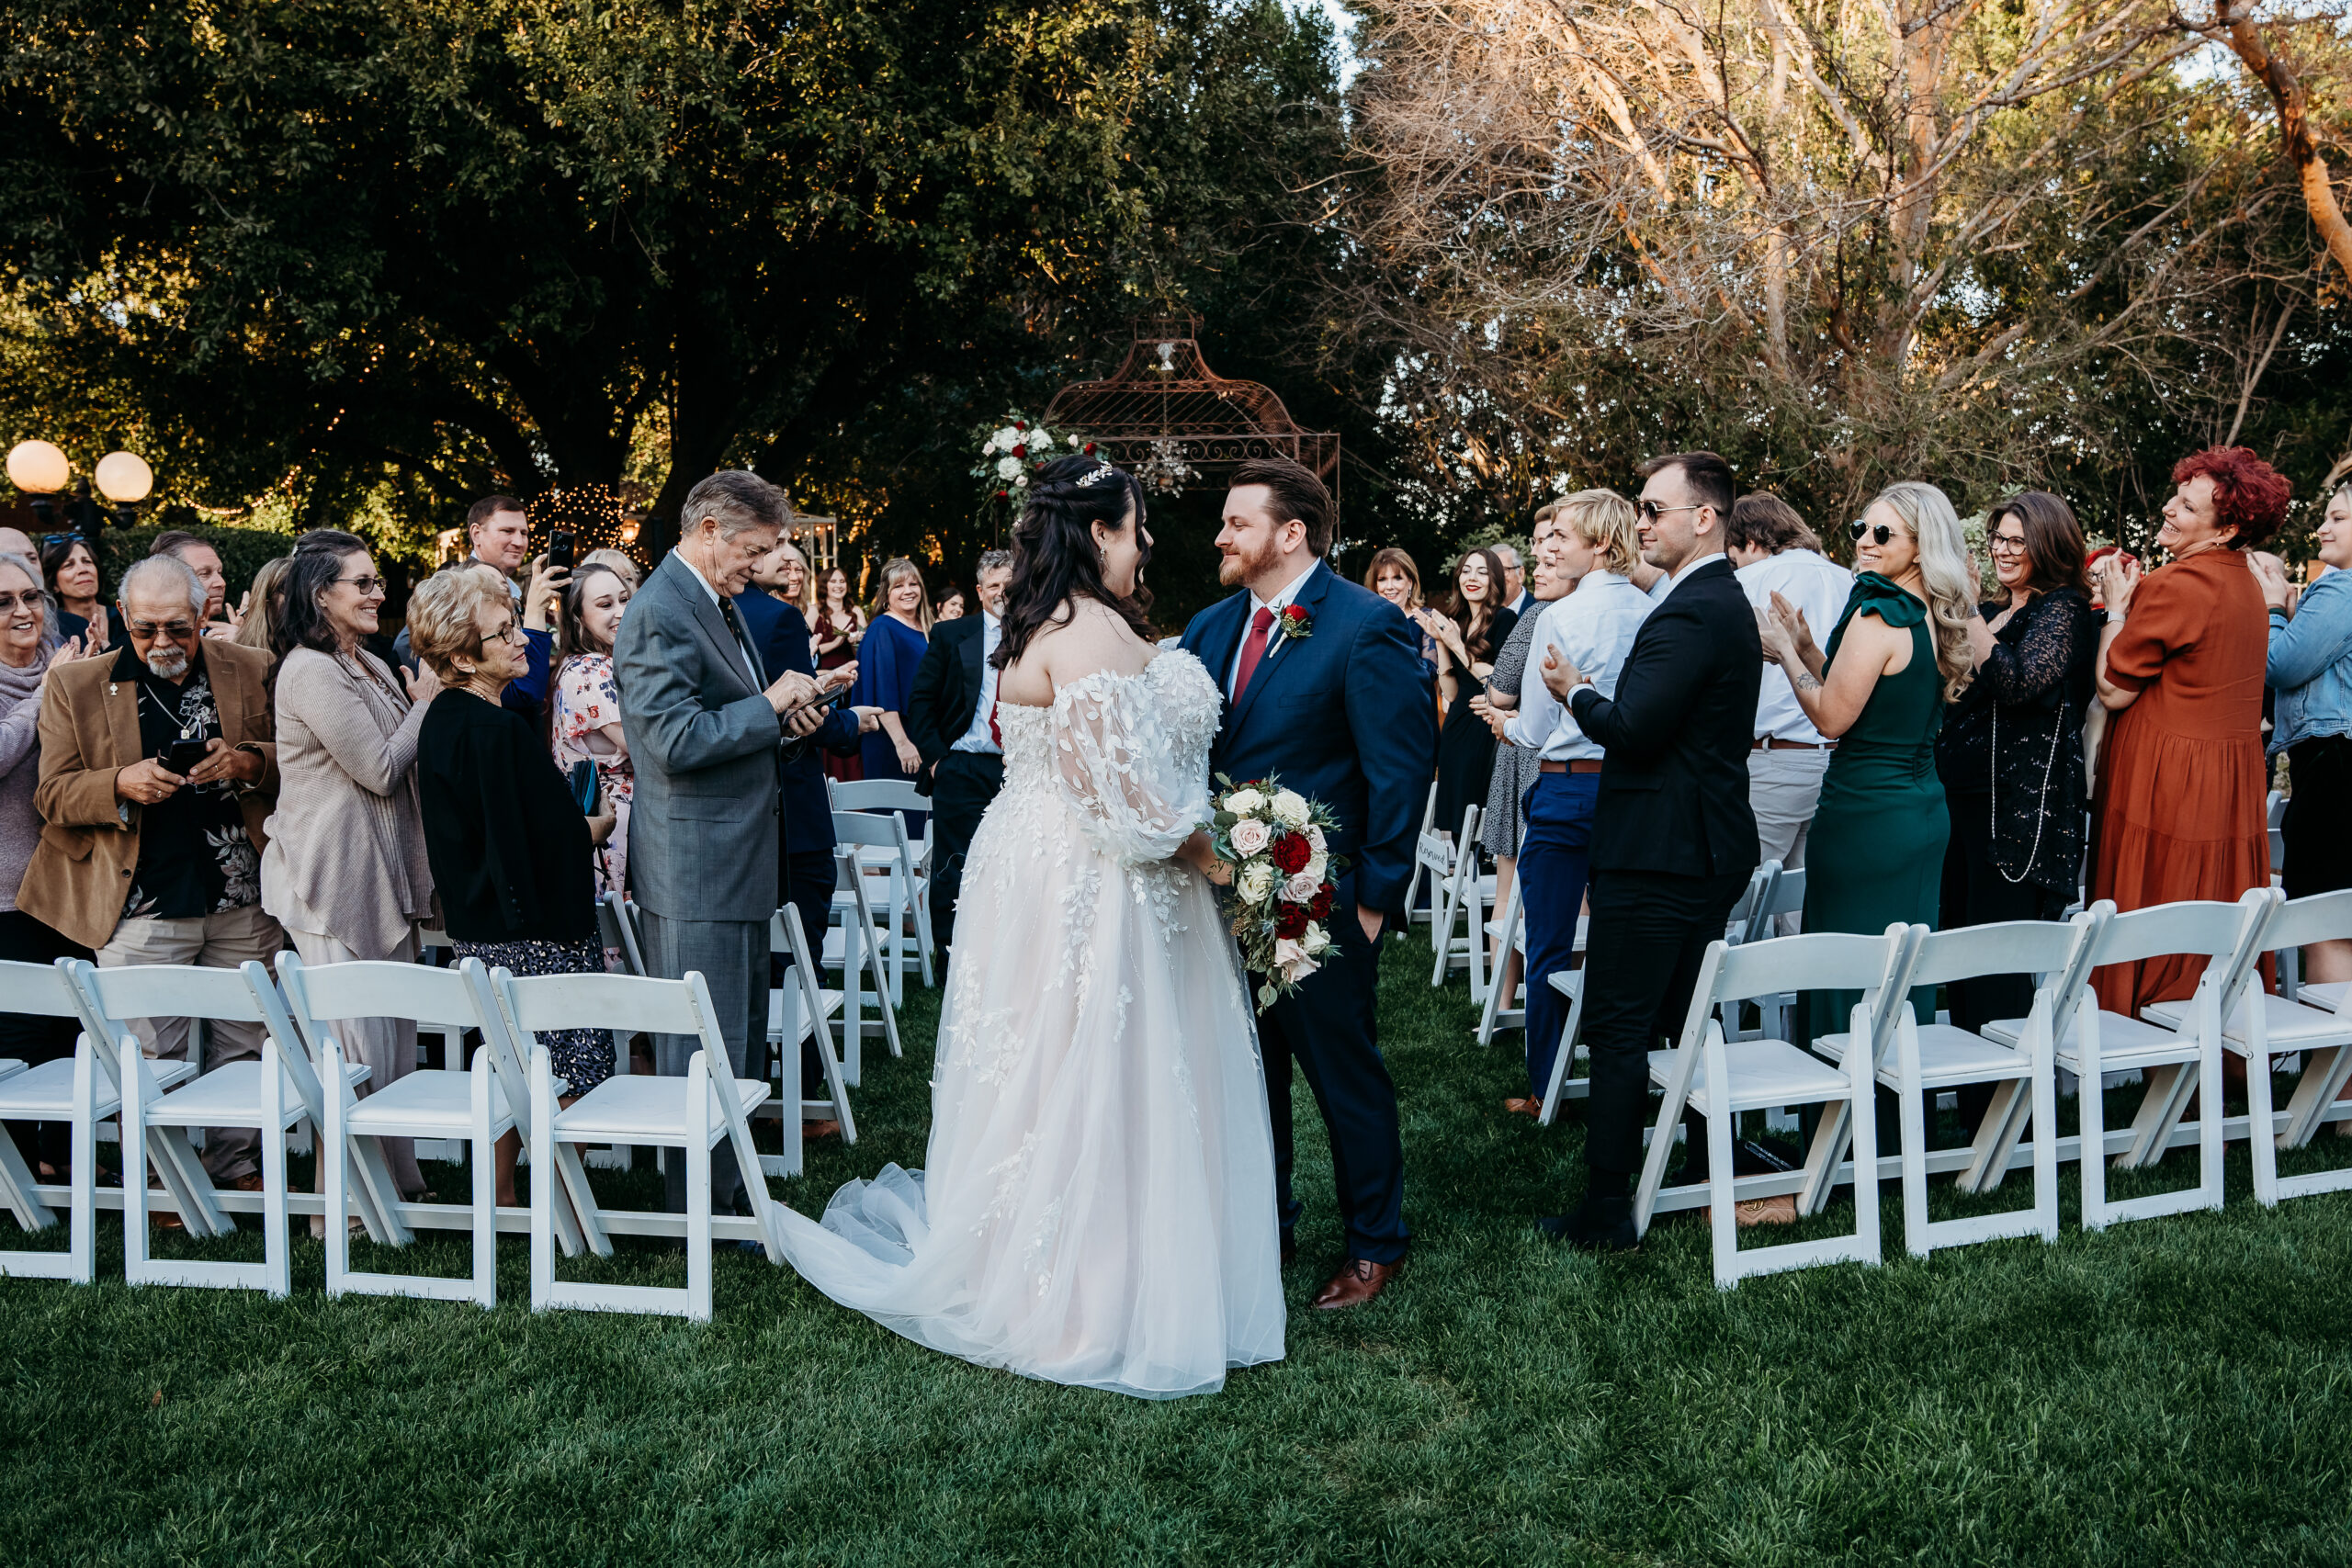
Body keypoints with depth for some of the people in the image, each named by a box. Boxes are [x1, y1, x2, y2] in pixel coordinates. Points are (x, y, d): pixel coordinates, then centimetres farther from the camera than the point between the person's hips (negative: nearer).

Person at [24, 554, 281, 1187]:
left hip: (245, 903, 1)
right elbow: (52, 795, 3)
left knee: (243, 1042, 9)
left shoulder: (252, 672, 5)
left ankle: (234, 1161, 25)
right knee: (153, 1059, 2)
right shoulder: (75, 685, 4)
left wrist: (249, 761, -11)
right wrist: (121, 784, -16)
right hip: (142, 906, -1)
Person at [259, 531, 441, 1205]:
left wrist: (423, 703, 6)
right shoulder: (311, 672, -15)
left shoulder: (373, 668, 17)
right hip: (334, 884, -10)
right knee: (359, 1051, -6)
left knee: (394, 1042, 13)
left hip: (381, 879, 10)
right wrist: (425, 704, -3)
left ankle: (396, 1185, 23)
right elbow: (380, 770, -15)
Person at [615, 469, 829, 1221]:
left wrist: (783, 712, 7)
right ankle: (700, 1209, 10)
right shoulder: (661, 611, -17)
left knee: (742, 1038, 18)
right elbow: (676, 741, -25)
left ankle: (732, 1187, 29)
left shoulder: (716, 602, 15)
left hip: (733, 857, 10)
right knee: (705, 1047, -1)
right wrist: (769, 707, -17)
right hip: (695, 868, -10)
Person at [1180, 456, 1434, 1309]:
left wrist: (1375, 899, -14)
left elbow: (1401, 769, -13)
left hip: (1320, 901, -6)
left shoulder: (1368, 626, -13)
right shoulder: (1209, 628, 8)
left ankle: (1376, 1245, 25)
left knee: (1345, 1075, 8)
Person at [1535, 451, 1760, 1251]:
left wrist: (1576, 691, -7)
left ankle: (1606, 1213, 2)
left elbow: (1633, 728, -24)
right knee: (1685, 1021, 19)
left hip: (1658, 855, -10)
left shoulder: (1690, 613, -18)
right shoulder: (1726, 601, 15)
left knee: (1618, 1030, -4)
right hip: (1709, 847, 10)